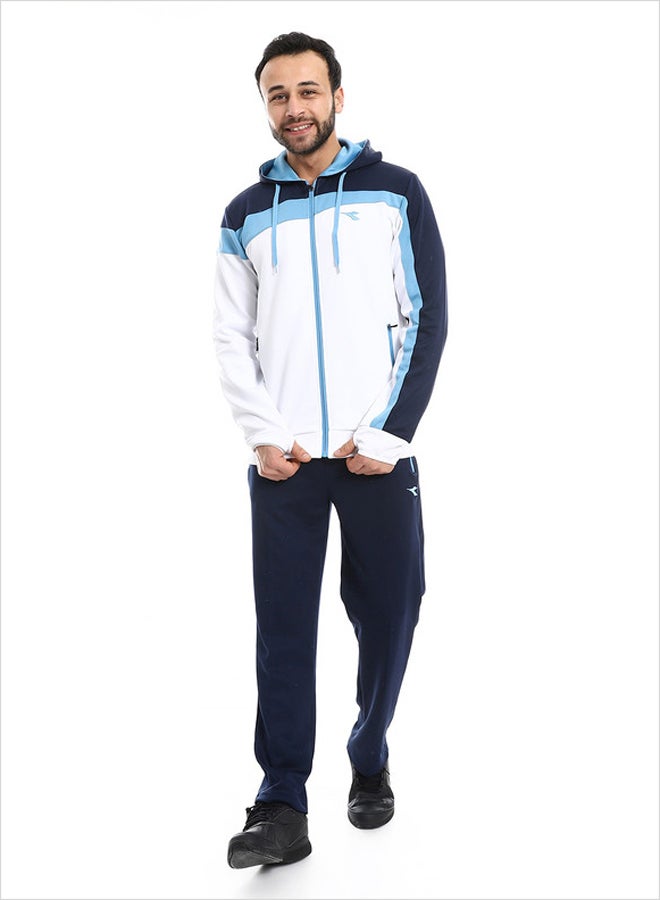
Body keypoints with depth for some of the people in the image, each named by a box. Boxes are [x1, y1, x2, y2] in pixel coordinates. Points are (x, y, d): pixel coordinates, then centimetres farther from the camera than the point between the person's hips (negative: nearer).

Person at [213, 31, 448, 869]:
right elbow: (231, 338, 8)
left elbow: (429, 321, 0)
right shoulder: (246, 213, 11)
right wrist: (264, 435, -6)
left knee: (386, 616, 5)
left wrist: (387, 434, -8)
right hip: (283, 459, 1)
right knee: (284, 628, 0)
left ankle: (370, 764, 27)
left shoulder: (396, 192, 5)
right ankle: (282, 808, 5)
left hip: (378, 454, -1)